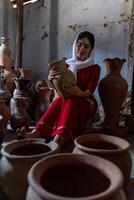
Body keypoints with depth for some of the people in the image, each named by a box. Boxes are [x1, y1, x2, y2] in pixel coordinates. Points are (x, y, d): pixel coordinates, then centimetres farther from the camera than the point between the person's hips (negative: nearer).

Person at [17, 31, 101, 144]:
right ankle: (37, 132, -49)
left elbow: (89, 92, -12)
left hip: (86, 102, -2)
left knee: (72, 102, -37)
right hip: (66, 100, 2)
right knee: (60, 100, -33)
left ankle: (60, 137, -56)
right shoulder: (67, 64, 7)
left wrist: (79, 93, -36)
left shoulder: (95, 68, 0)